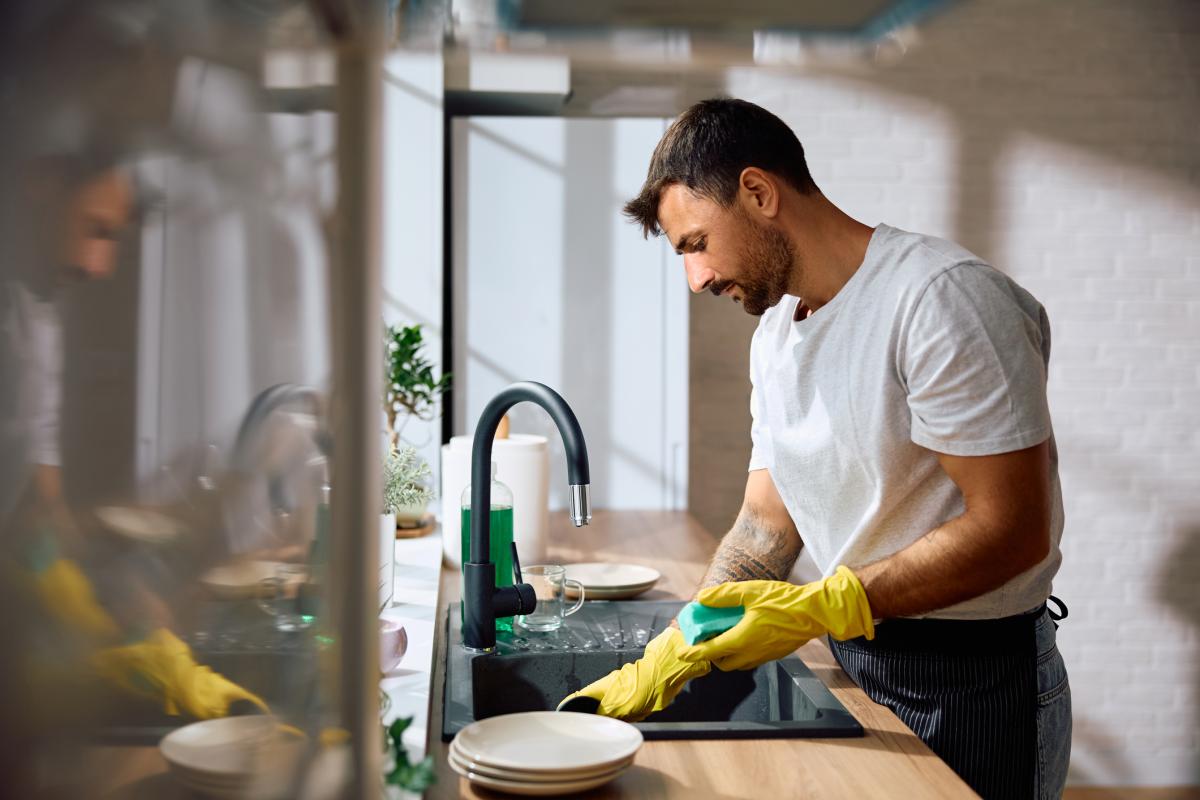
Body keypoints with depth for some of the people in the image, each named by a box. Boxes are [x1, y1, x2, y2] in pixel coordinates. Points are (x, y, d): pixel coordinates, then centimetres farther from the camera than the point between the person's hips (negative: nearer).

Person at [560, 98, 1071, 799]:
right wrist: (659, 670, -1)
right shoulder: (775, 333, 7)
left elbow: (1012, 531, -23)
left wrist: (821, 608, -25)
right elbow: (766, 526, 8)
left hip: (974, 684, -7)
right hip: (855, 660, 7)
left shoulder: (942, 298, -20)